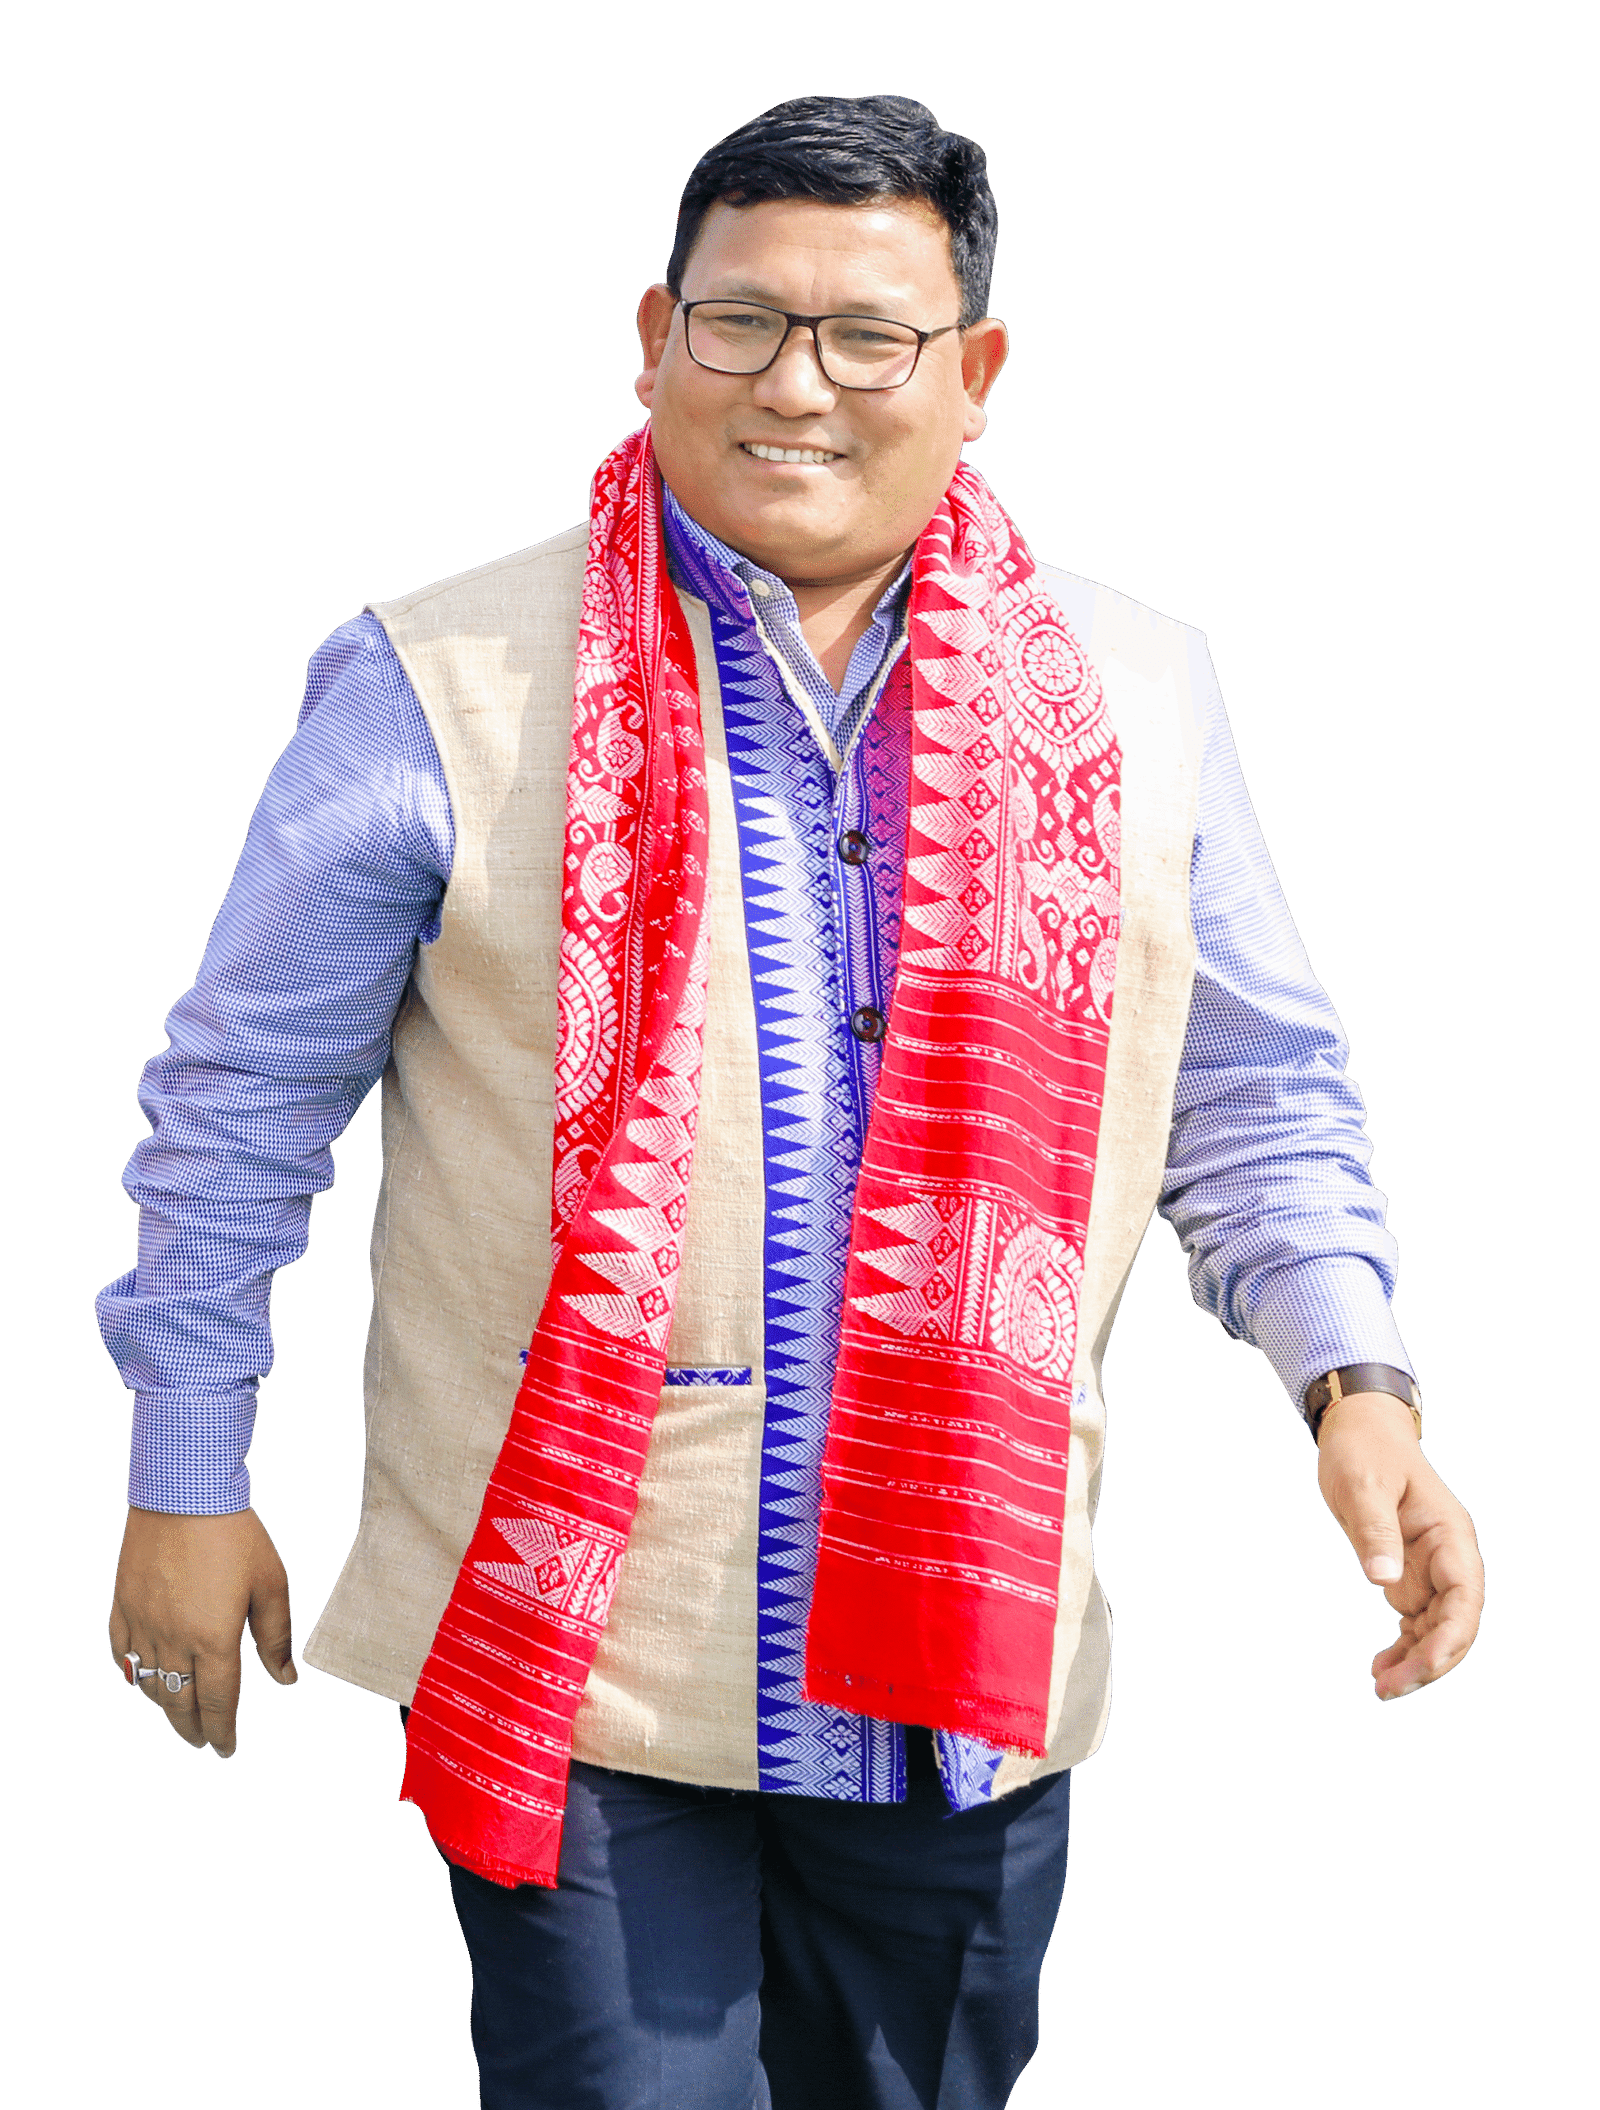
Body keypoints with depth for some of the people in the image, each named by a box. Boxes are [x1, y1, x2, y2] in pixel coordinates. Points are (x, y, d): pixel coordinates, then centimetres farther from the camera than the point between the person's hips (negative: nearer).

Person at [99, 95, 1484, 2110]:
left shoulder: (1133, 697, 4)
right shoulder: (441, 686, -5)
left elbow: (1256, 1093, 13)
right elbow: (245, 1095, 3)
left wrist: (1352, 1378, -2)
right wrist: (187, 1477, 6)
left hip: (963, 1669, 4)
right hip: (559, 1648, -3)